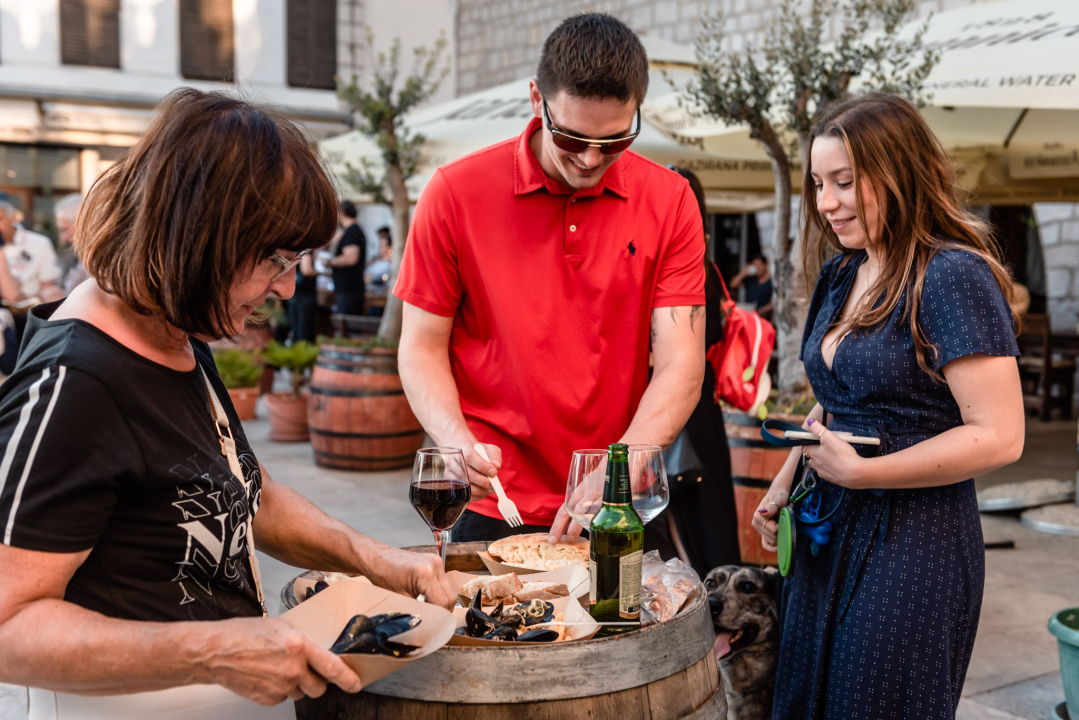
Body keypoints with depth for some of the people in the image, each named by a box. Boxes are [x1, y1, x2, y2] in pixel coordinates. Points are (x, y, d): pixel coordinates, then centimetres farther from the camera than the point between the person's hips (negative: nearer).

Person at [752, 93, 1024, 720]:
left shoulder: (953, 276, -15)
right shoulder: (842, 275, 10)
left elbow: (999, 437, -20)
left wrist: (859, 472, -19)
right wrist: (784, 486, 9)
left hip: (914, 543, -8)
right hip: (828, 531, 8)